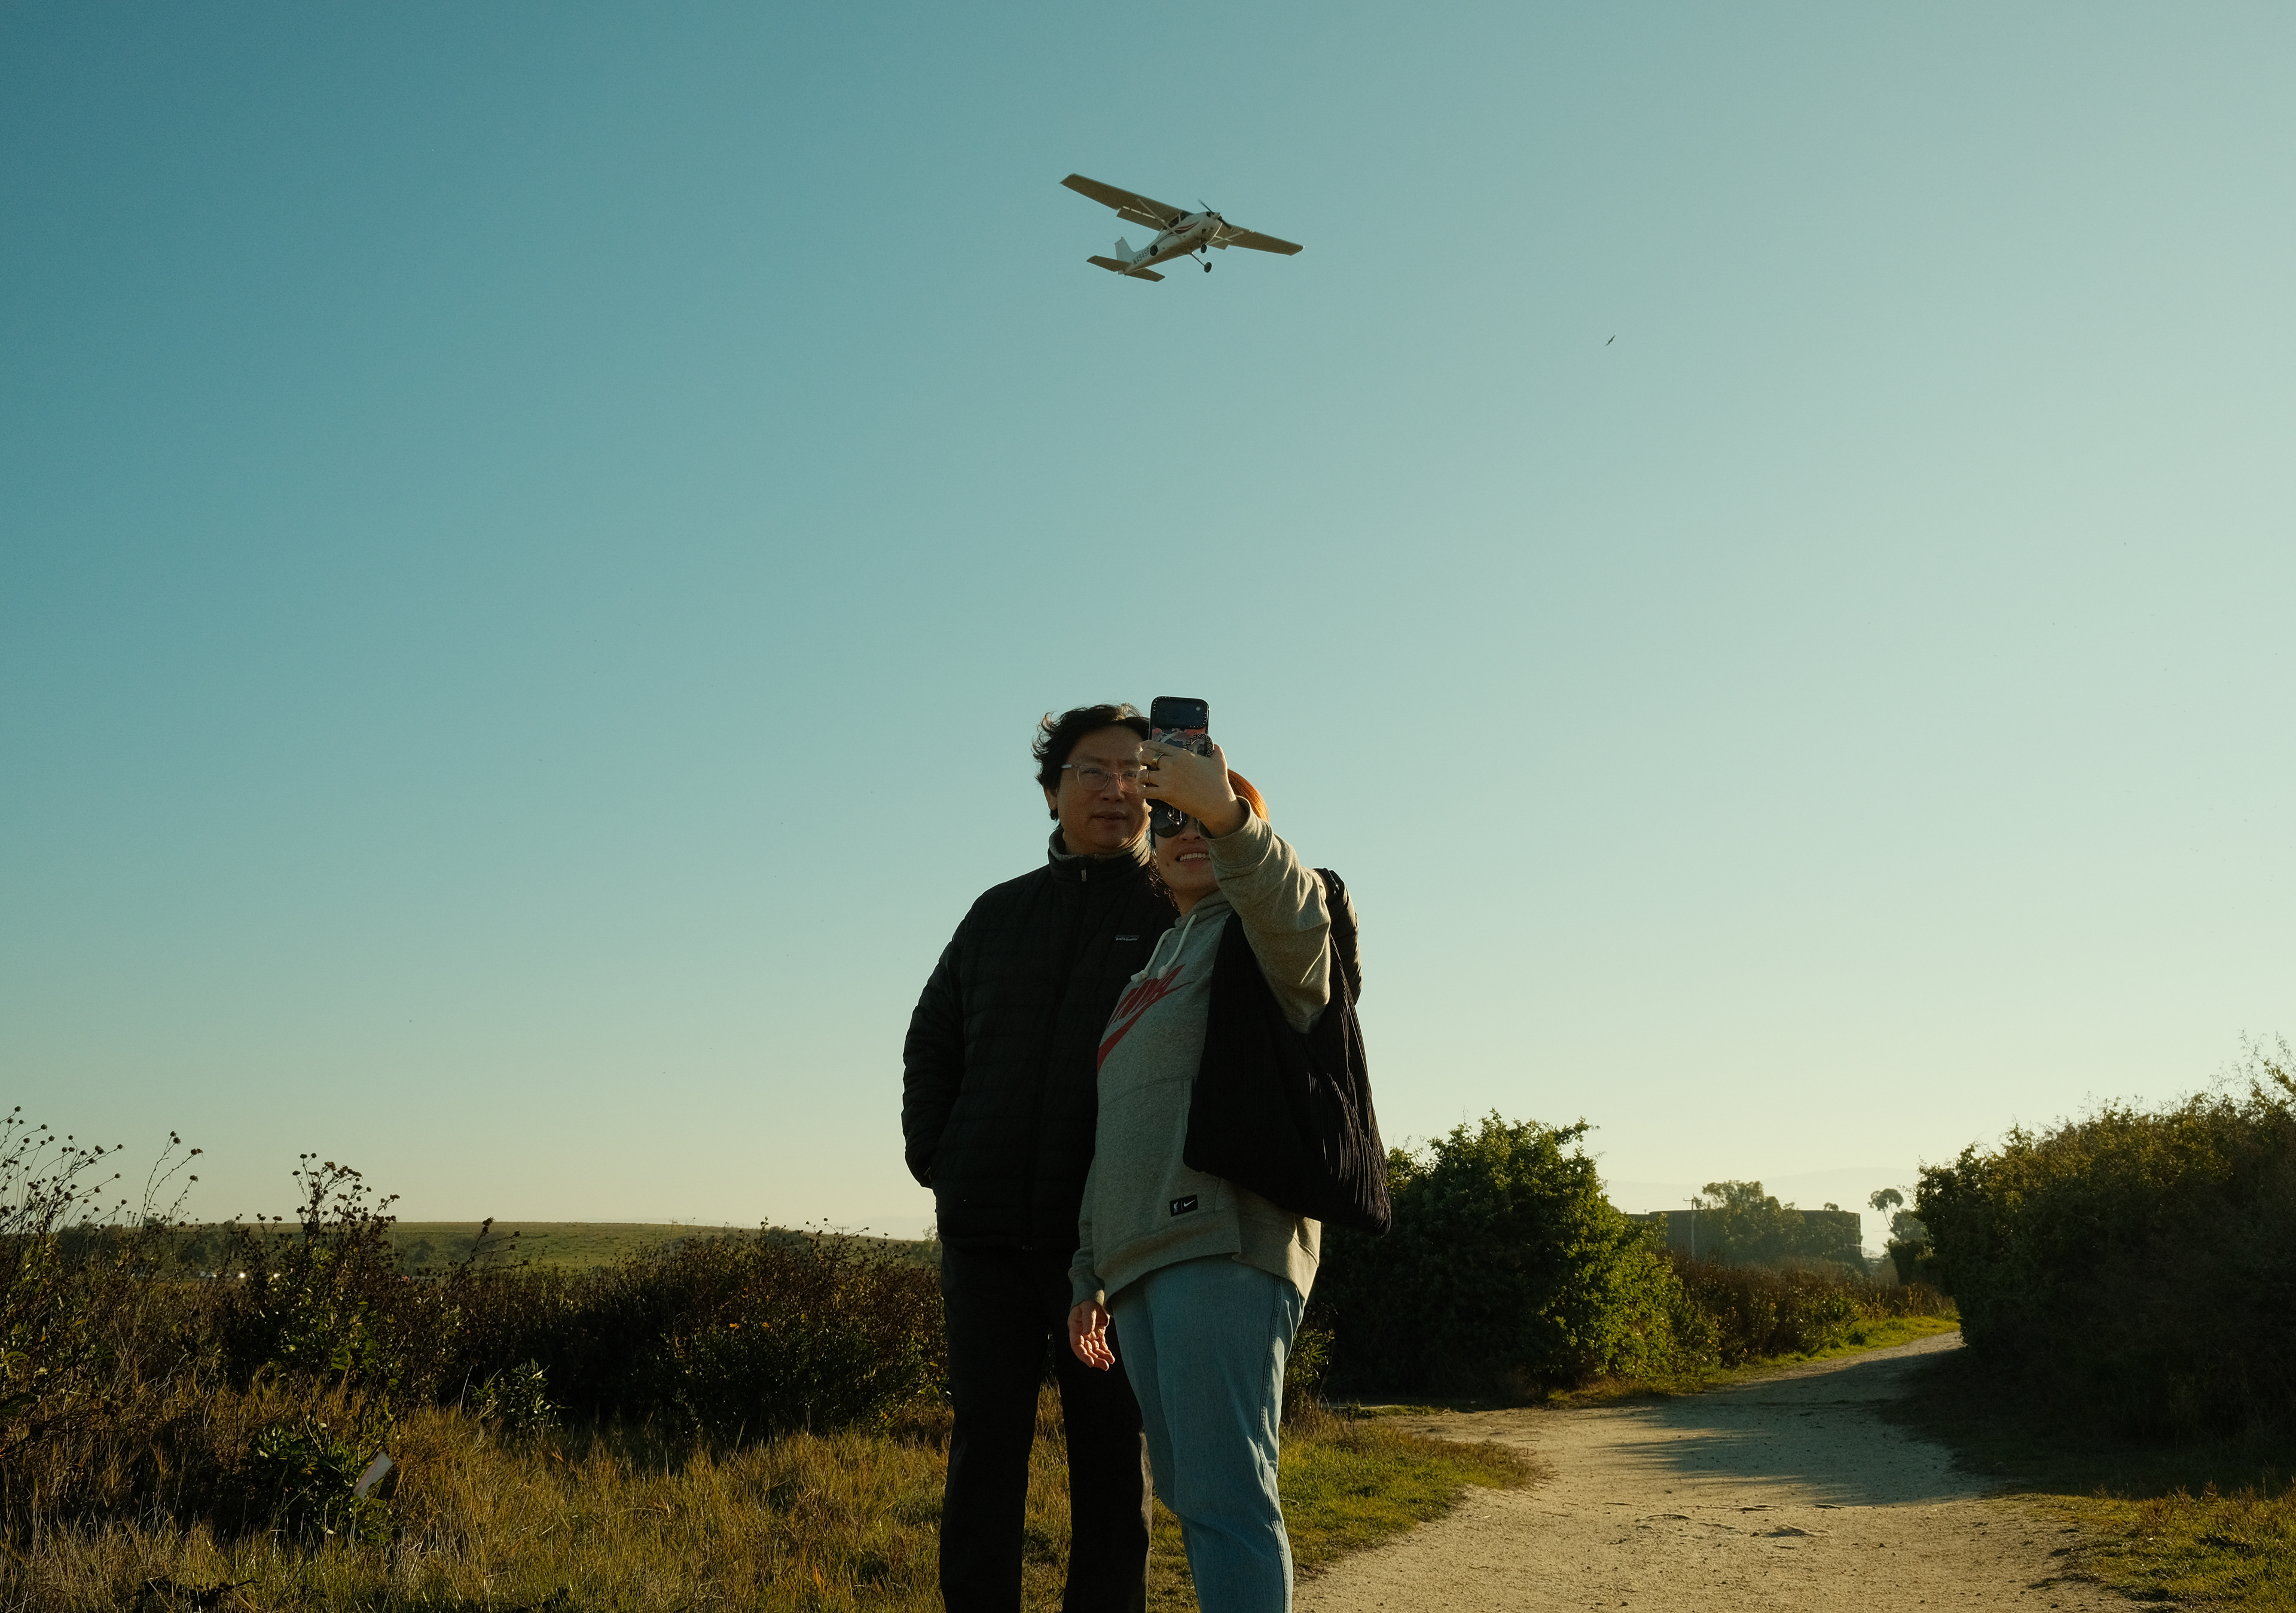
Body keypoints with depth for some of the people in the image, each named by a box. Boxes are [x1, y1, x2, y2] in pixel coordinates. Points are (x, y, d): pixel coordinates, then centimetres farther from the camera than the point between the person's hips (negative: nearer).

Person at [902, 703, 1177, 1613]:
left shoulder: (1181, 909, 4)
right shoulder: (999, 913, 16)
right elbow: (930, 1043, 19)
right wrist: (933, 1156, 8)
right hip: (986, 1233, 3)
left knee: (1111, 1459, 4)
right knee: (984, 1451, 4)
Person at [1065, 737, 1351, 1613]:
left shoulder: (1258, 930, 6)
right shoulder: (1152, 965, 28)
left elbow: (1295, 915, -22)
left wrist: (1227, 814, -40)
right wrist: (1090, 1274, 23)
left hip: (1225, 1240, -8)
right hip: (1141, 1256, 8)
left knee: (1223, 1493, -16)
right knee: (1191, 1496, 8)